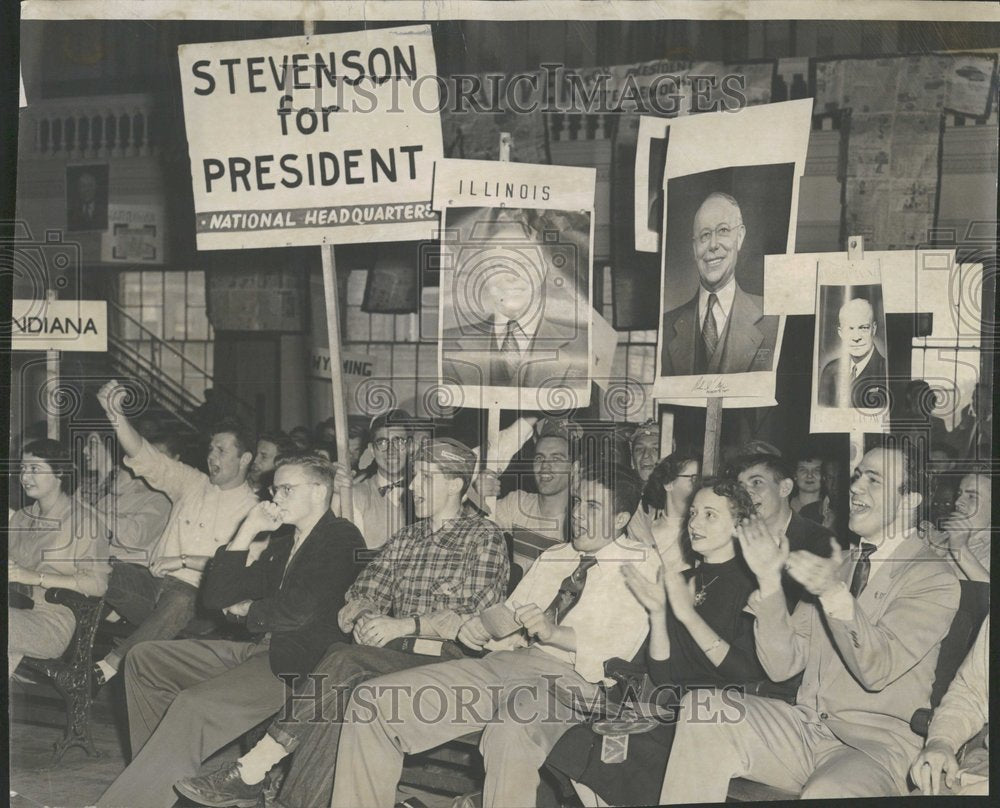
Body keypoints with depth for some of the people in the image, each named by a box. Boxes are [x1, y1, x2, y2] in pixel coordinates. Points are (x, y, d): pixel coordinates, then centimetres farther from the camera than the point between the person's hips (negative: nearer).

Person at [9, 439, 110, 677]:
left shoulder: (84, 520, -2)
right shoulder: (19, 518, 21)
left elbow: (98, 584, -11)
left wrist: (36, 577, -17)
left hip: (53, 623, -5)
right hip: (18, 610, 5)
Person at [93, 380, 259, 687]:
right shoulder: (192, 483, 14)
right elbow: (145, 458, 6)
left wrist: (183, 560, -17)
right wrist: (114, 413, -8)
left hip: (194, 592, -5)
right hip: (155, 579, 5)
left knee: (179, 602, -39)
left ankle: (108, 667, -33)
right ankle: (162, 628, -14)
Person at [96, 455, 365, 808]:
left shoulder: (342, 539, -7)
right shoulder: (279, 541, 18)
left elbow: (298, 611, -19)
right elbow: (216, 598, 12)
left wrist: (247, 610, 1)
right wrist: (247, 532, 4)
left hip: (301, 663, -10)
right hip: (258, 648, 10)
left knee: (193, 704, -30)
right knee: (142, 658, 9)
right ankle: (158, 776, 7)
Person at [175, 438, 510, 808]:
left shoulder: (483, 538, 3)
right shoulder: (405, 538, 23)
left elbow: (475, 621, -9)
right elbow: (363, 593, 15)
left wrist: (404, 626, -17)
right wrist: (364, 617, -9)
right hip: (395, 655, 5)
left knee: (345, 662, -30)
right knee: (346, 688, -30)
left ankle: (253, 768, -27)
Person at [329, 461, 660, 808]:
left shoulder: (639, 564, 5)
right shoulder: (551, 558, 26)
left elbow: (622, 646, -10)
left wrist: (555, 633, -24)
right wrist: (480, 627, 0)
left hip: (567, 678, -6)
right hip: (501, 663, 7)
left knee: (511, 733, -42)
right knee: (371, 702, -9)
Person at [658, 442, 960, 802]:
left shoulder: (935, 578, -2)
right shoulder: (834, 564, 16)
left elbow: (878, 669, -17)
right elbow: (781, 666, 6)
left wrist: (834, 593, -31)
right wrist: (769, 579, -6)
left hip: (876, 744, -6)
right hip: (805, 726, 6)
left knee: (826, 793, -39)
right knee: (702, 710, -20)